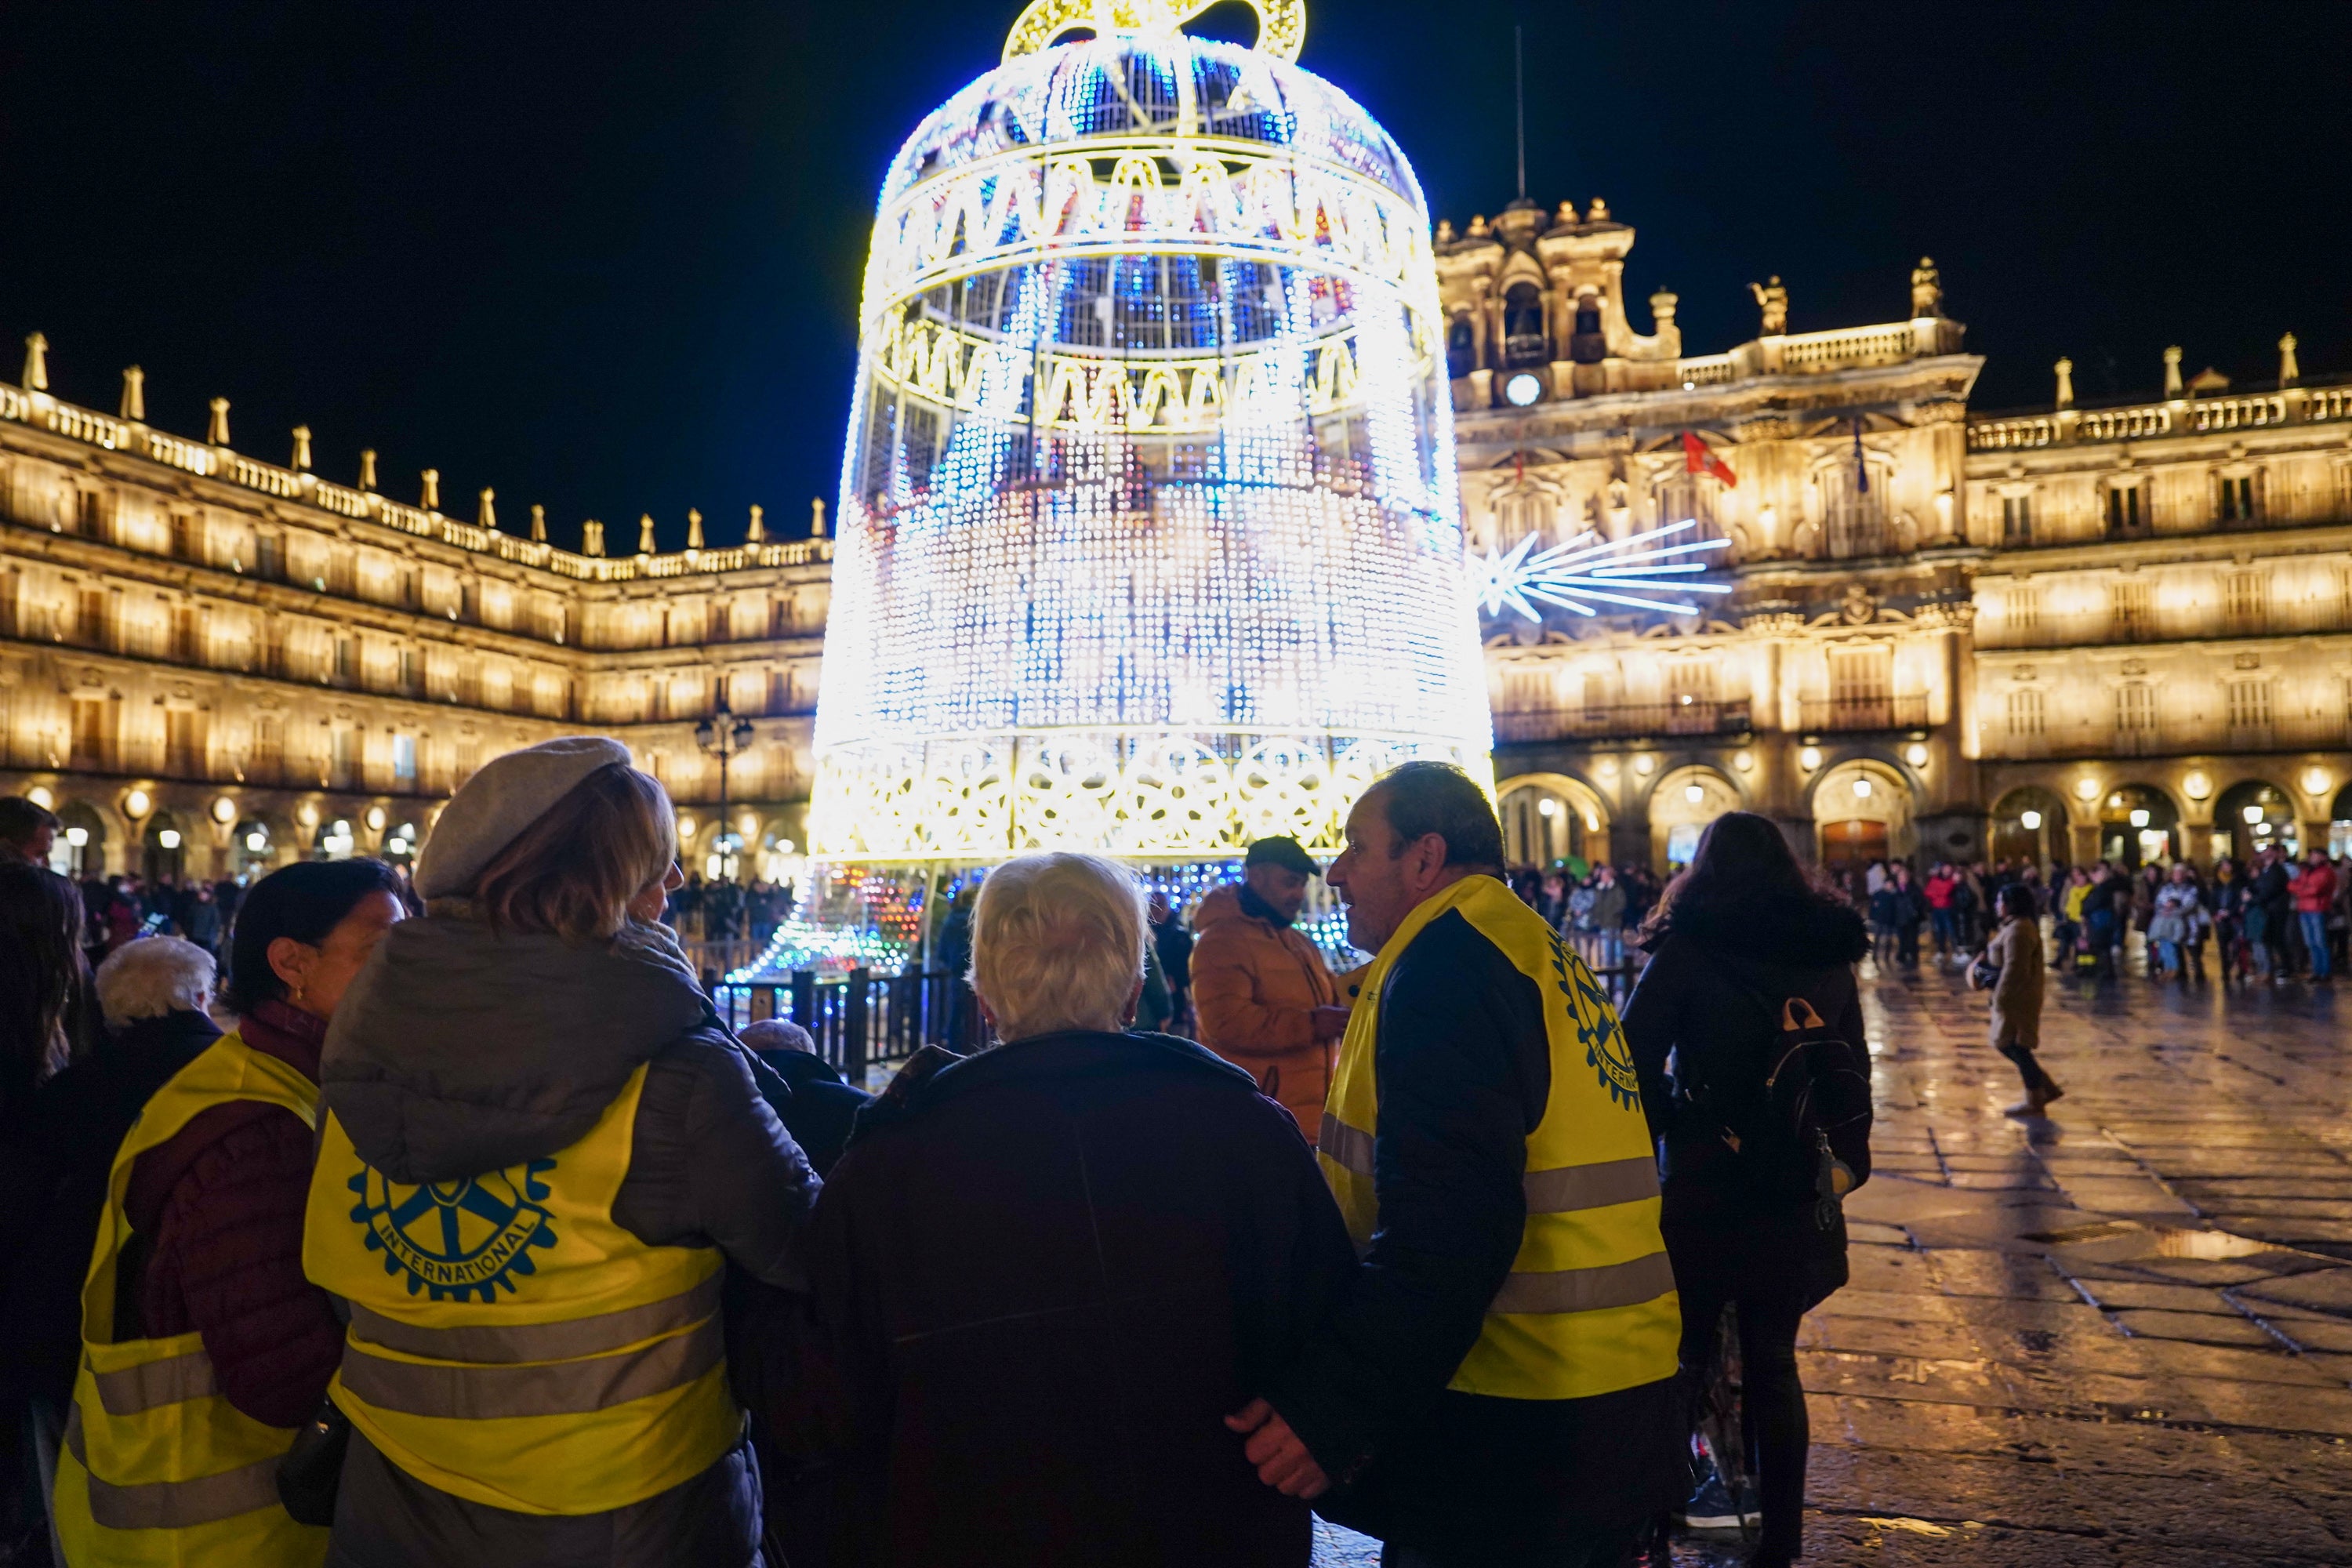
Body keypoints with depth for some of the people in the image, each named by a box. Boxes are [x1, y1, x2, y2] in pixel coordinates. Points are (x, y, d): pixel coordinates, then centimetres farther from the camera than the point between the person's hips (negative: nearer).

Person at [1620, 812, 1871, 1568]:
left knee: (1684, 1359, 9)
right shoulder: (1830, 952, 4)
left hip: (1703, 1186, -4)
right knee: (1773, 1363, 15)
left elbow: (1636, 1056, -14)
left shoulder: (1690, 945, -10)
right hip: (1794, 1193, 4)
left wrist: (1662, 1128, 3)